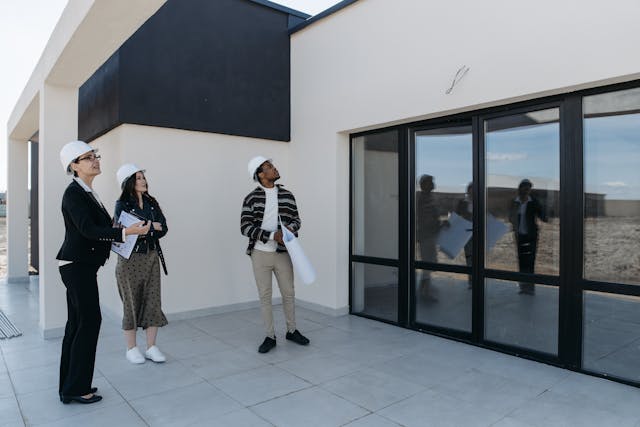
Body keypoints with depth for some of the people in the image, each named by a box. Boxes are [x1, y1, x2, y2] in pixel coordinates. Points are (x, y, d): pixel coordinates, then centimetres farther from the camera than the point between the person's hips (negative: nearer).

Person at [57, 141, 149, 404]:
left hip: (81, 266, 9)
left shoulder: (87, 192, 13)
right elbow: (87, 230, -24)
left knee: (77, 323, 12)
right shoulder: (74, 193, -14)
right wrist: (126, 232, -31)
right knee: (89, 320, -5)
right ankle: (76, 388, 6)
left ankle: (69, 386, 22)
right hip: (77, 266, -9)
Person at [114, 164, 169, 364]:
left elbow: (163, 228, 1)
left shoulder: (152, 203, 9)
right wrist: (151, 227, -10)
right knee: (132, 302, 5)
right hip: (130, 259, -4)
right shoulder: (122, 205, -4)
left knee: (153, 301, 4)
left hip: (152, 257, 4)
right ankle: (131, 348, 19)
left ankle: (151, 347, 14)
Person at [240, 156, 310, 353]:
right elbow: (245, 227, -11)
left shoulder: (287, 195, 4)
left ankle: (291, 331, 31)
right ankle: (270, 337, 20)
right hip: (260, 254, -2)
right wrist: (272, 235, -21)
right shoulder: (251, 198, -5)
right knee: (265, 296, 6)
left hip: (283, 253, 2)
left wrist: (291, 228, -15)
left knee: (288, 293, 11)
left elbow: (296, 219, 10)